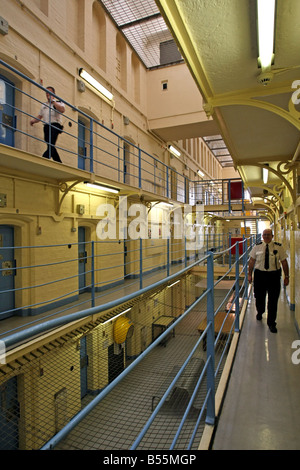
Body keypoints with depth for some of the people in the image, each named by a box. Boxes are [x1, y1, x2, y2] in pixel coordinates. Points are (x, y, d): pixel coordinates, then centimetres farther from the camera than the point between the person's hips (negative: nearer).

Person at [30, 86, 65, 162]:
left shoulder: (59, 102, 9)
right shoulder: (44, 105, 27)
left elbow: (62, 110, -14)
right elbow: (40, 116, 29)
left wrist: (53, 100, -10)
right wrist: (34, 120, 10)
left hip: (55, 125, -6)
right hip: (46, 126, 6)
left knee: (51, 145, -22)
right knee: (51, 147, 0)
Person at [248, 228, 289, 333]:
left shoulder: (278, 247, -2)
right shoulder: (257, 247, 2)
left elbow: (284, 262, 1)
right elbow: (252, 261, 5)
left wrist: (286, 276, -1)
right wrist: (249, 274, 2)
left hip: (274, 275, -1)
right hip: (259, 274, 1)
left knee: (273, 300, 2)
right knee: (259, 297, 15)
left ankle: (271, 323, 18)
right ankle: (260, 312, 46)